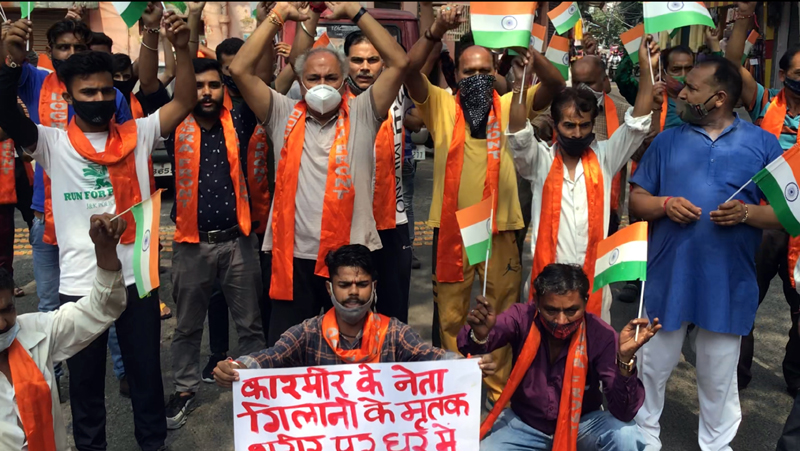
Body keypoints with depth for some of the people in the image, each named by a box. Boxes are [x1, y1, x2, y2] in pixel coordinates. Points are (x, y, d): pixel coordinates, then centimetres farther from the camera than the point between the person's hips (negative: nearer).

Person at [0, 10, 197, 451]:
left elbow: (184, 101, -4)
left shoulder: (136, 135, 2)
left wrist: (182, 48, -19)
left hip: (136, 277, 1)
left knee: (146, 373, 16)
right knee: (85, 379, 16)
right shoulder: (53, 144, -1)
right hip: (79, 282, -1)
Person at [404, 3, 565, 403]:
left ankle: (500, 390, 30)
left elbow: (555, 84, -10)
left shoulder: (510, 107, 4)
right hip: (451, 228, -1)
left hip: (501, 228, 1)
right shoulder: (441, 106, 1)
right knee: (449, 315, 11)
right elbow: (408, 71, -13)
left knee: (501, 316, 13)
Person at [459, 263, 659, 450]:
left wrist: (625, 358, -44)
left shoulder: (601, 335, -22)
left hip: (582, 423, -1)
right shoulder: (522, 318, -20)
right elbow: (469, 348, -34)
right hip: (524, 423, 1)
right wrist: (479, 334, -58)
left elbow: (624, 413, -27)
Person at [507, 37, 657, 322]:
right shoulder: (540, 160, -1)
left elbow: (637, 125, -3)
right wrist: (521, 83, -31)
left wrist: (646, 70, -14)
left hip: (593, 276, 2)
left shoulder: (604, 157, 4)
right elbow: (518, 135, -17)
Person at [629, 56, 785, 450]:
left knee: (719, 376, 13)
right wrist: (663, 204, -13)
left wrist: (747, 214, -17)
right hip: (669, 275, 1)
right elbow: (635, 202, 7)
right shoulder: (667, 140, 7)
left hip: (728, 280, -1)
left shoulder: (763, 144, 3)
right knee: (654, 365, 13)